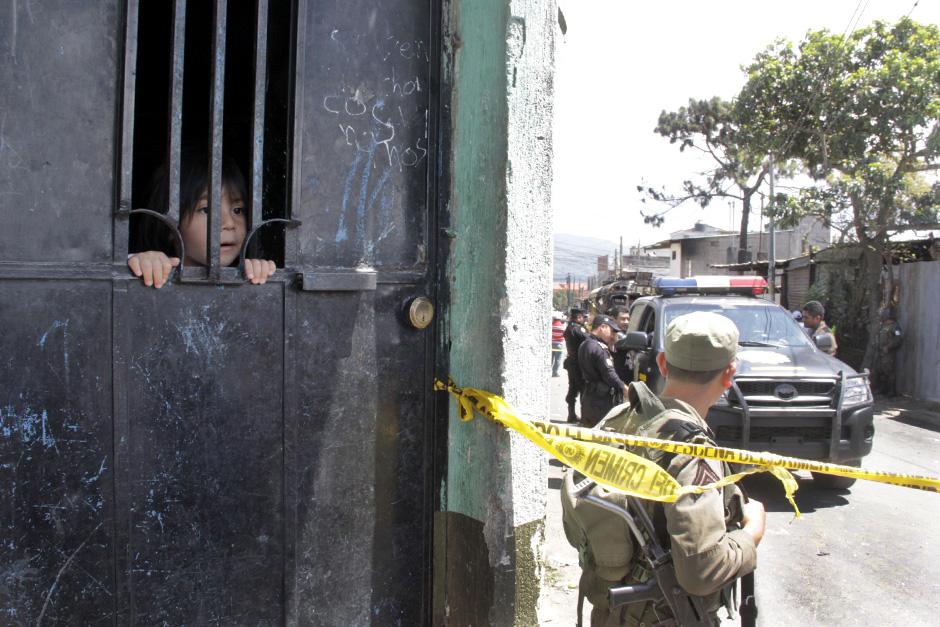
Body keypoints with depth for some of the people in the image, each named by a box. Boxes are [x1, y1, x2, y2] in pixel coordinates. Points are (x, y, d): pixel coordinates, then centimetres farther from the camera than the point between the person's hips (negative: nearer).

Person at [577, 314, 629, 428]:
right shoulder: (599, 348, -19)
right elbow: (609, 374, -22)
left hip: (588, 397, 10)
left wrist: (609, 345, 10)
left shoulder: (584, 345, 13)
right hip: (601, 401, -10)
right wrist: (625, 388, -11)